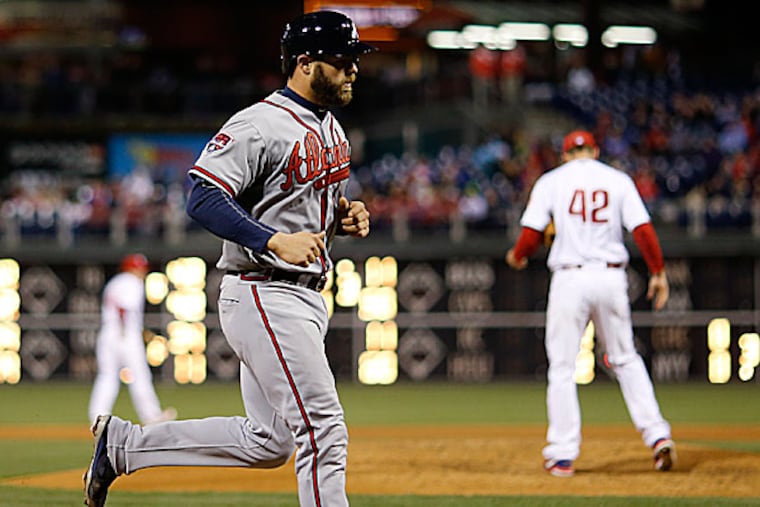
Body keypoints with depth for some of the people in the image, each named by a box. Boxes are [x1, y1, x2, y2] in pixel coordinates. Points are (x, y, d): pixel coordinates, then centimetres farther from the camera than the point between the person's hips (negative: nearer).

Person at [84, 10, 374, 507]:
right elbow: (204, 199, -22)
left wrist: (344, 216, 5)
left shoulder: (330, 126, 15)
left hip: (306, 297, 10)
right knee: (322, 429, -13)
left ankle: (123, 443, 23)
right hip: (263, 295, -10)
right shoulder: (260, 126, -15)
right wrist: (276, 241, -31)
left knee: (267, 442, 12)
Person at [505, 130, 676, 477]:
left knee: (562, 367, 4)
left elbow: (531, 235, -3)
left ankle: (563, 455, 1)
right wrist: (658, 273, 4)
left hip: (569, 279, -2)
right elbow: (643, 230, -2)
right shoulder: (618, 180, 7)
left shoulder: (550, 182, 3)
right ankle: (658, 435, 4)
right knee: (625, 360, 16)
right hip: (611, 278, 2)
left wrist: (517, 257, 17)